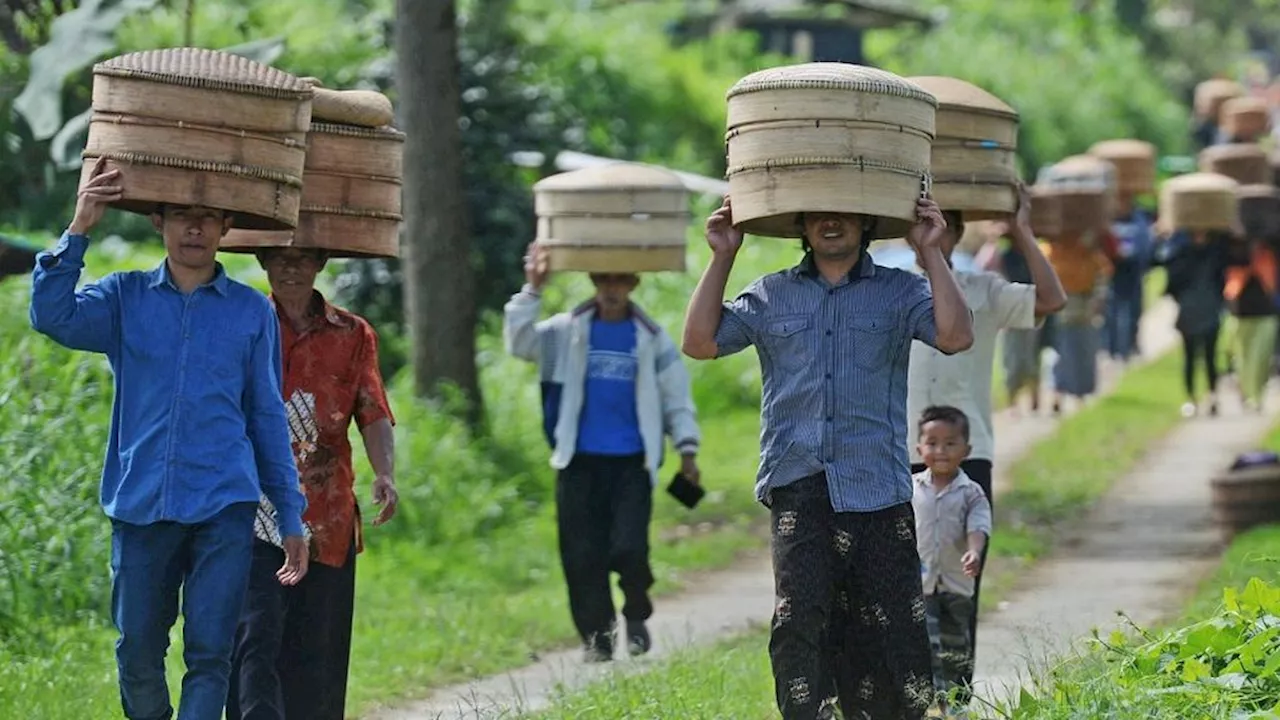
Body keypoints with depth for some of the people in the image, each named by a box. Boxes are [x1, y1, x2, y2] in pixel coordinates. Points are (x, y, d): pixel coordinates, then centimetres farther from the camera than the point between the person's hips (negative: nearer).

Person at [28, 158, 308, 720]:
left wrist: (291, 517, 11)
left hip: (223, 508, -1)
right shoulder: (125, 297, 9)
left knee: (210, 653, -9)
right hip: (140, 504, 1)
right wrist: (78, 231, -17)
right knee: (138, 653, 5)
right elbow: (52, 315, -9)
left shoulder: (252, 312, 9)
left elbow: (267, 418, 13)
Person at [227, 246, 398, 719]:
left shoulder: (353, 336, 10)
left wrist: (385, 474, -17)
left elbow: (374, 416, 1)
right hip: (253, 517, -2)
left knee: (314, 654, 4)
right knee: (256, 635, -16)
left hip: (326, 520, 2)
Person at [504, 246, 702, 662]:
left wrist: (686, 448, 1)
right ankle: (596, 635, 12)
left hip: (632, 461, -1)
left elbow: (676, 395, 9)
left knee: (629, 549, -12)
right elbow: (520, 342, -7)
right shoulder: (566, 332, 6)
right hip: (580, 462, 1)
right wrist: (532, 291, -14)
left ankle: (637, 618, 15)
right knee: (583, 557, -1)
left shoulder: (651, 338, 6)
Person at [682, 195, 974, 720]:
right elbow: (700, 342, 9)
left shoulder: (900, 292, 10)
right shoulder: (771, 296, 15)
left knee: (890, 627, -1)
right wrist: (722, 259, 5)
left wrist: (930, 253, -6)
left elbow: (955, 336, -6)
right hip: (797, 486, 0)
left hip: (877, 490, 0)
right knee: (799, 616, -18)